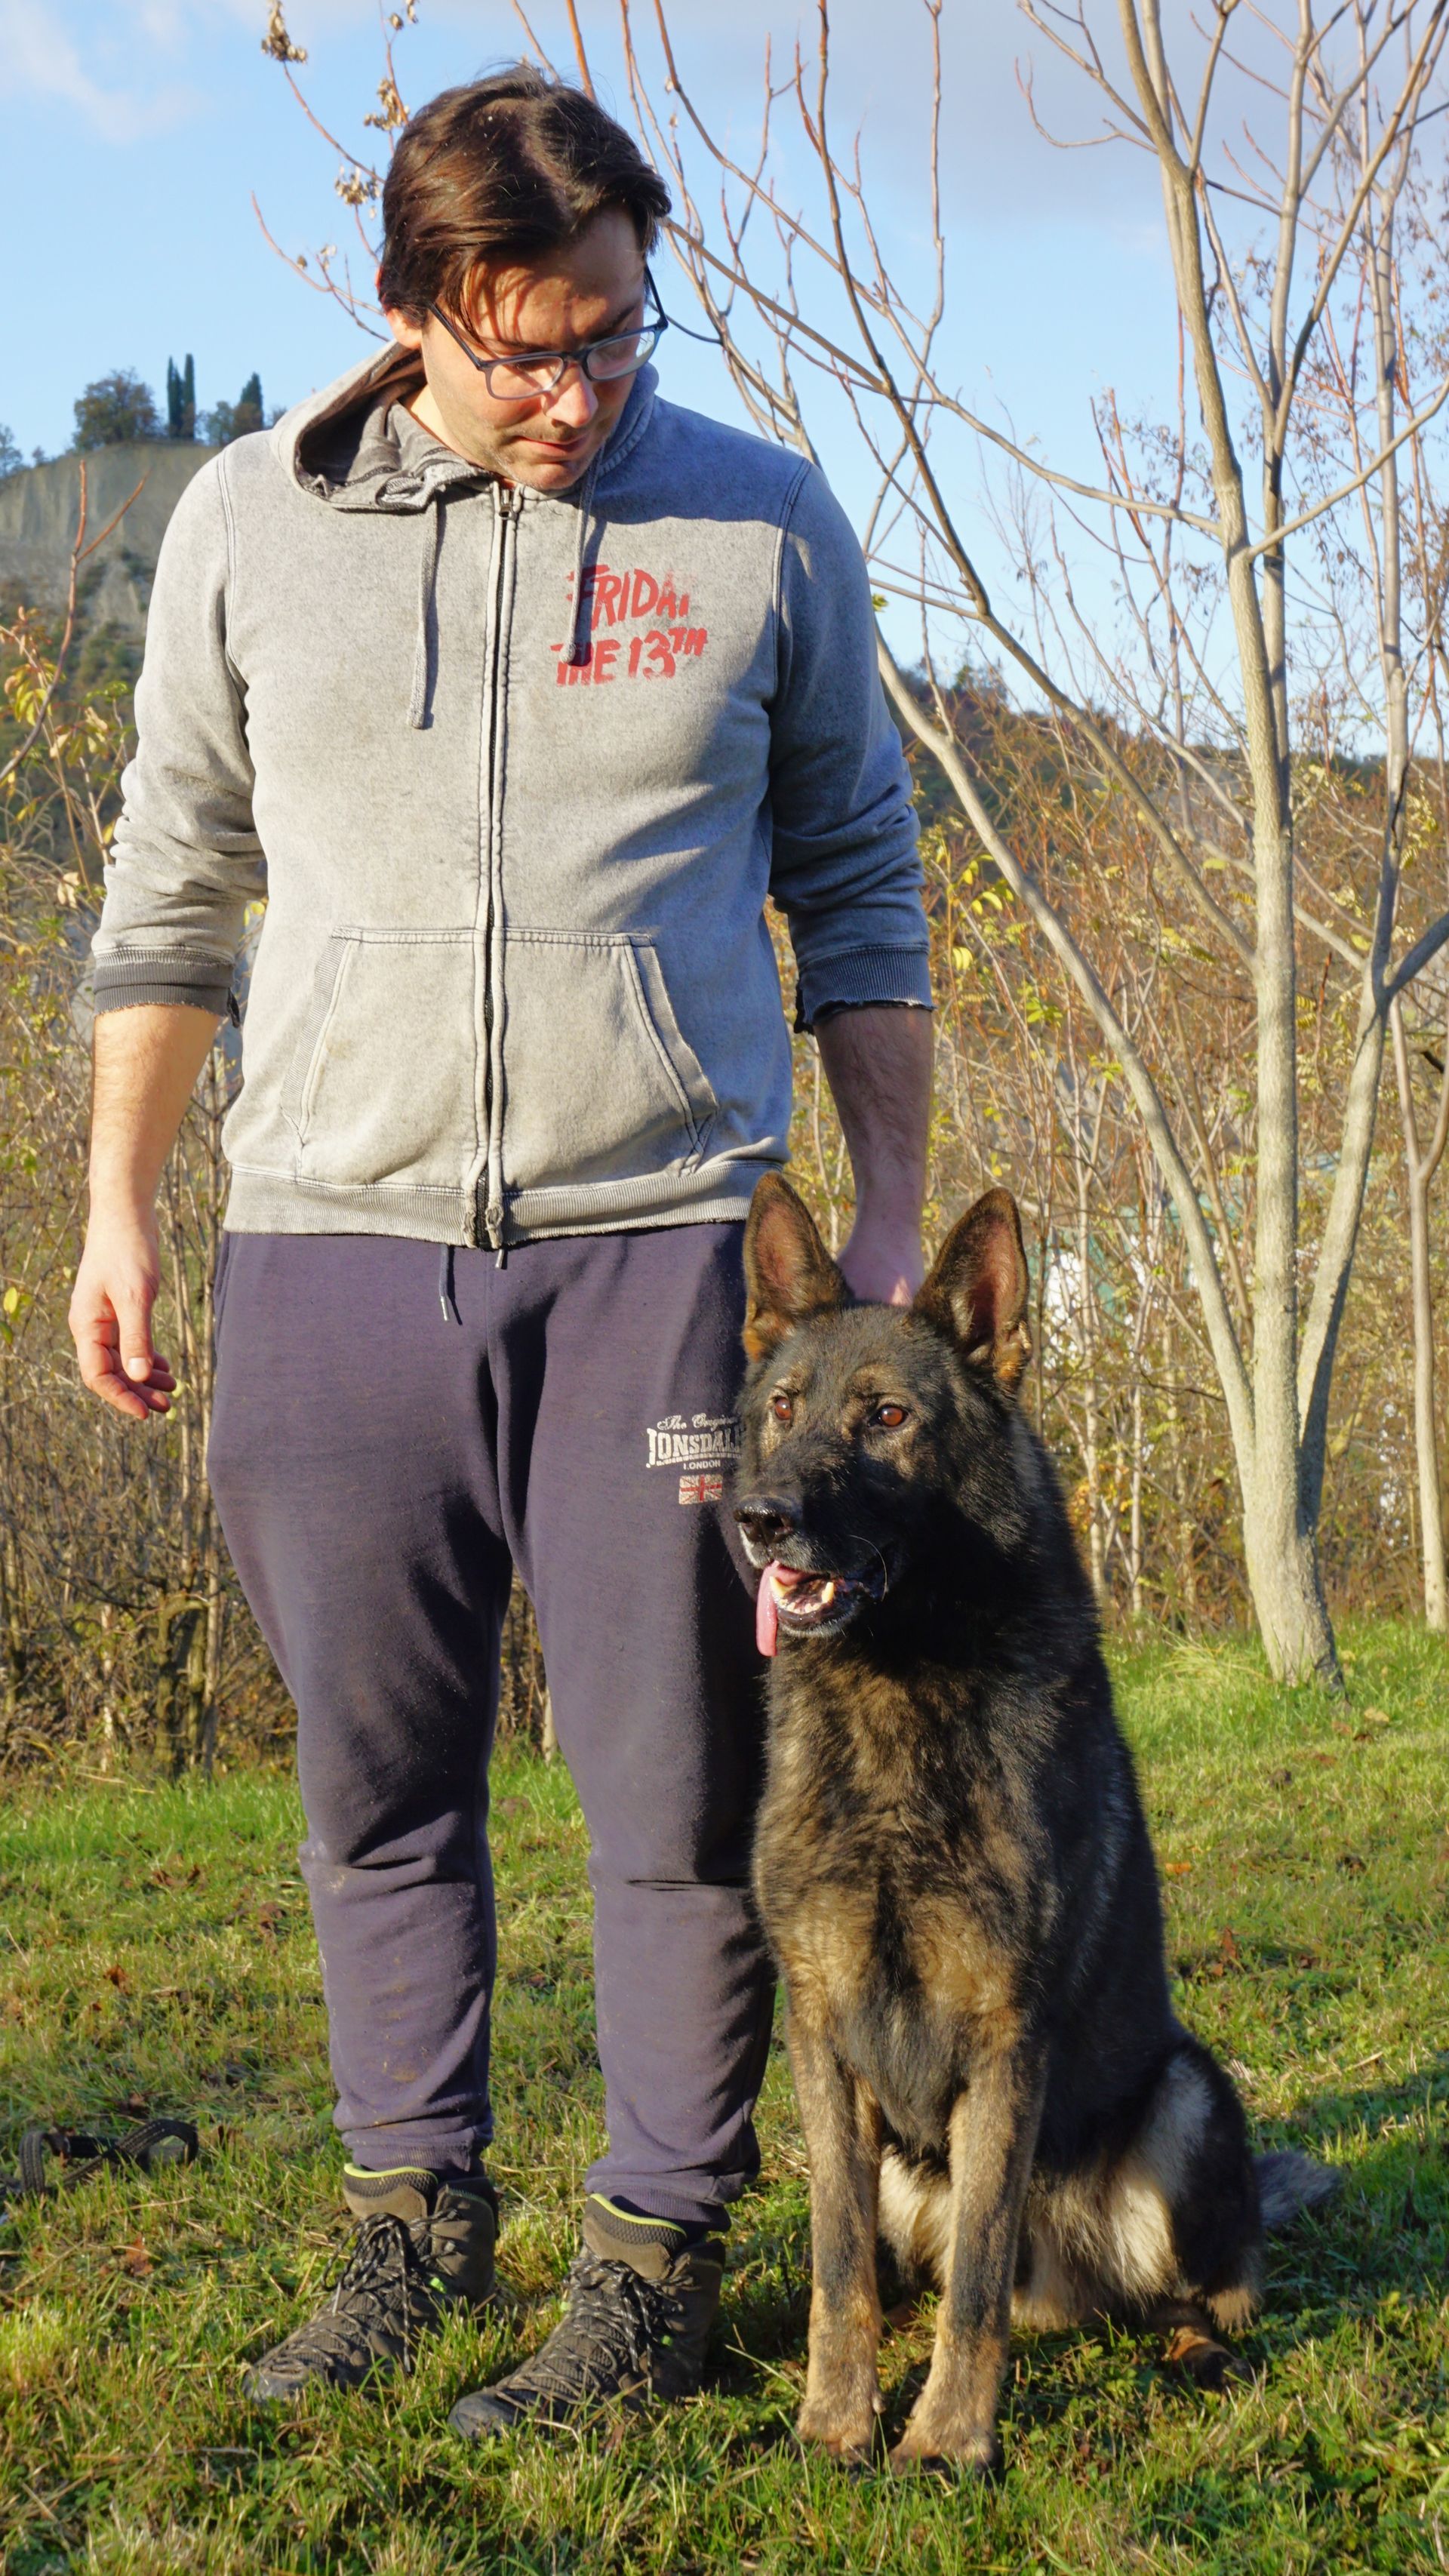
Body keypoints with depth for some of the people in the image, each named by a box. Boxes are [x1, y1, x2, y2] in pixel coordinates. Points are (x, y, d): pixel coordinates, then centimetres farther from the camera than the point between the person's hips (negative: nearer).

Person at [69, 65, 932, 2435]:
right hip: (333, 1236, 2)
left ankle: (664, 2249, 13)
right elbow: (176, 876, 14)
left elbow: (856, 888, 11)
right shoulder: (255, 523, 6)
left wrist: (892, 1231, 7)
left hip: (657, 1236, -1)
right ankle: (418, 2211, 23)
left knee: (680, 1781, 1)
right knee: (378, 1777, 8)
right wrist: (117, 1205, 11)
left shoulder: (767, 526, 5)